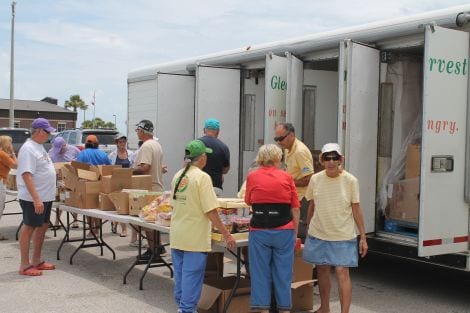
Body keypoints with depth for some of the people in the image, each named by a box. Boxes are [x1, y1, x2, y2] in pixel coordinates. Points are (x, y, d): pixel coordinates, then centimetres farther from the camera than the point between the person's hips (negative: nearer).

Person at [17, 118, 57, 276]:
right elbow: (26, 175, -24)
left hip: (45, 197, 10)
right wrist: (36, 199, -28)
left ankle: (36, 261, 26)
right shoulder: (28, 149, -18)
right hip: (33, 199, -10)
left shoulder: (39, 146, 13)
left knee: (42, 227, 15)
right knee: (29, 228, -2)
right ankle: (25, 265, 6)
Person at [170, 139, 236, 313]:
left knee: (180, 274, 17)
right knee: (192, 276, 0)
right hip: (195, 238, -7)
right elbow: (211, 211, -19)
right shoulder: (202, 177, -15)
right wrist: (226, 234, -14)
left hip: (177, 236, 7)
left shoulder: (178, 176, 7)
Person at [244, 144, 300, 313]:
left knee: (260, 272, 8)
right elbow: (295, 208, 3)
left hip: (259, 231, 0)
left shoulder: (252, 177, 2)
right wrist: (295, 233, 12)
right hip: (284, 231, 0)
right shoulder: (287, 177, 1)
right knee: (283, 272, 10)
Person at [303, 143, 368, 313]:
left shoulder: (350, 181, -7)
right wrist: (308, 230, 16)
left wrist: (363, 237, -4)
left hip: (343, 236, -3)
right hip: (318, 235, 3)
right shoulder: (315, 179, -1)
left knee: (342, 272, -9)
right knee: (322, 271, 15)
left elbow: (356, 209, -4)